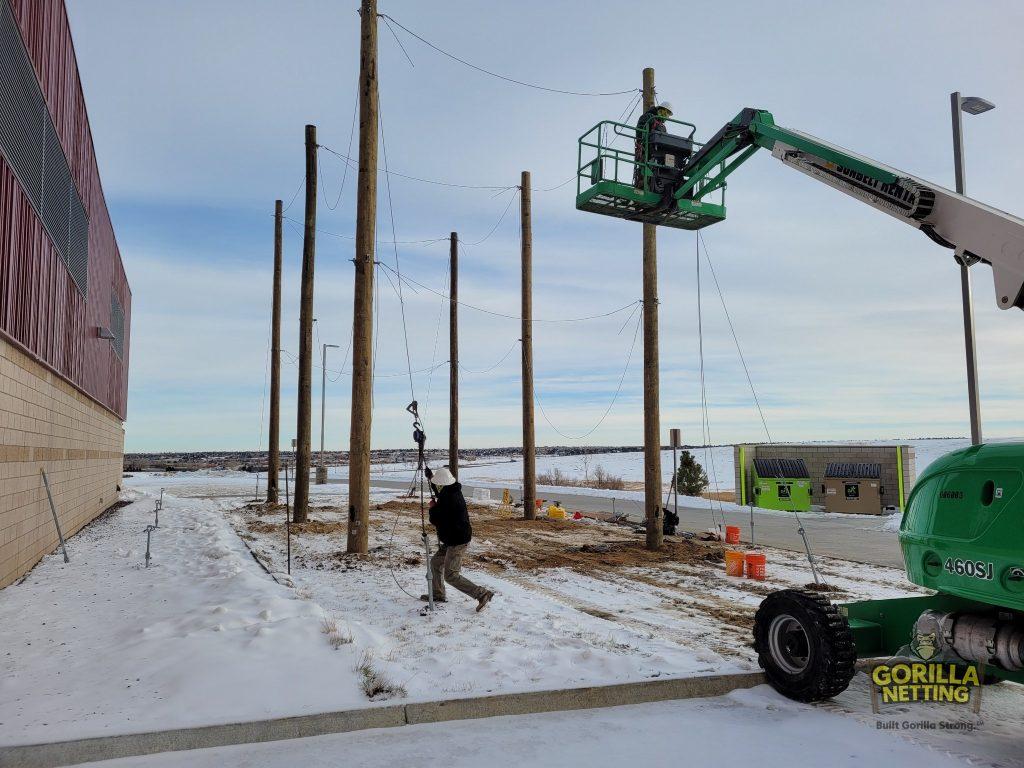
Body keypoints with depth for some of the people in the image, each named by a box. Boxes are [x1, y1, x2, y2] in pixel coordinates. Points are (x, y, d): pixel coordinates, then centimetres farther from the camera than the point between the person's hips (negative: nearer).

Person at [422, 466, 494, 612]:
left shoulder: (447, 499, -24)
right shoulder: (454, 491, 5)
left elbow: (435, 521, -18)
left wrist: (432, 507, 1)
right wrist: (429, 474, 32)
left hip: (457, 542, -10)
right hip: (453, 539, 10)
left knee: (451, 576, -7)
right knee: (435, 562, 21)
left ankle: (482, 594, -7)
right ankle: (438, 594, 34)